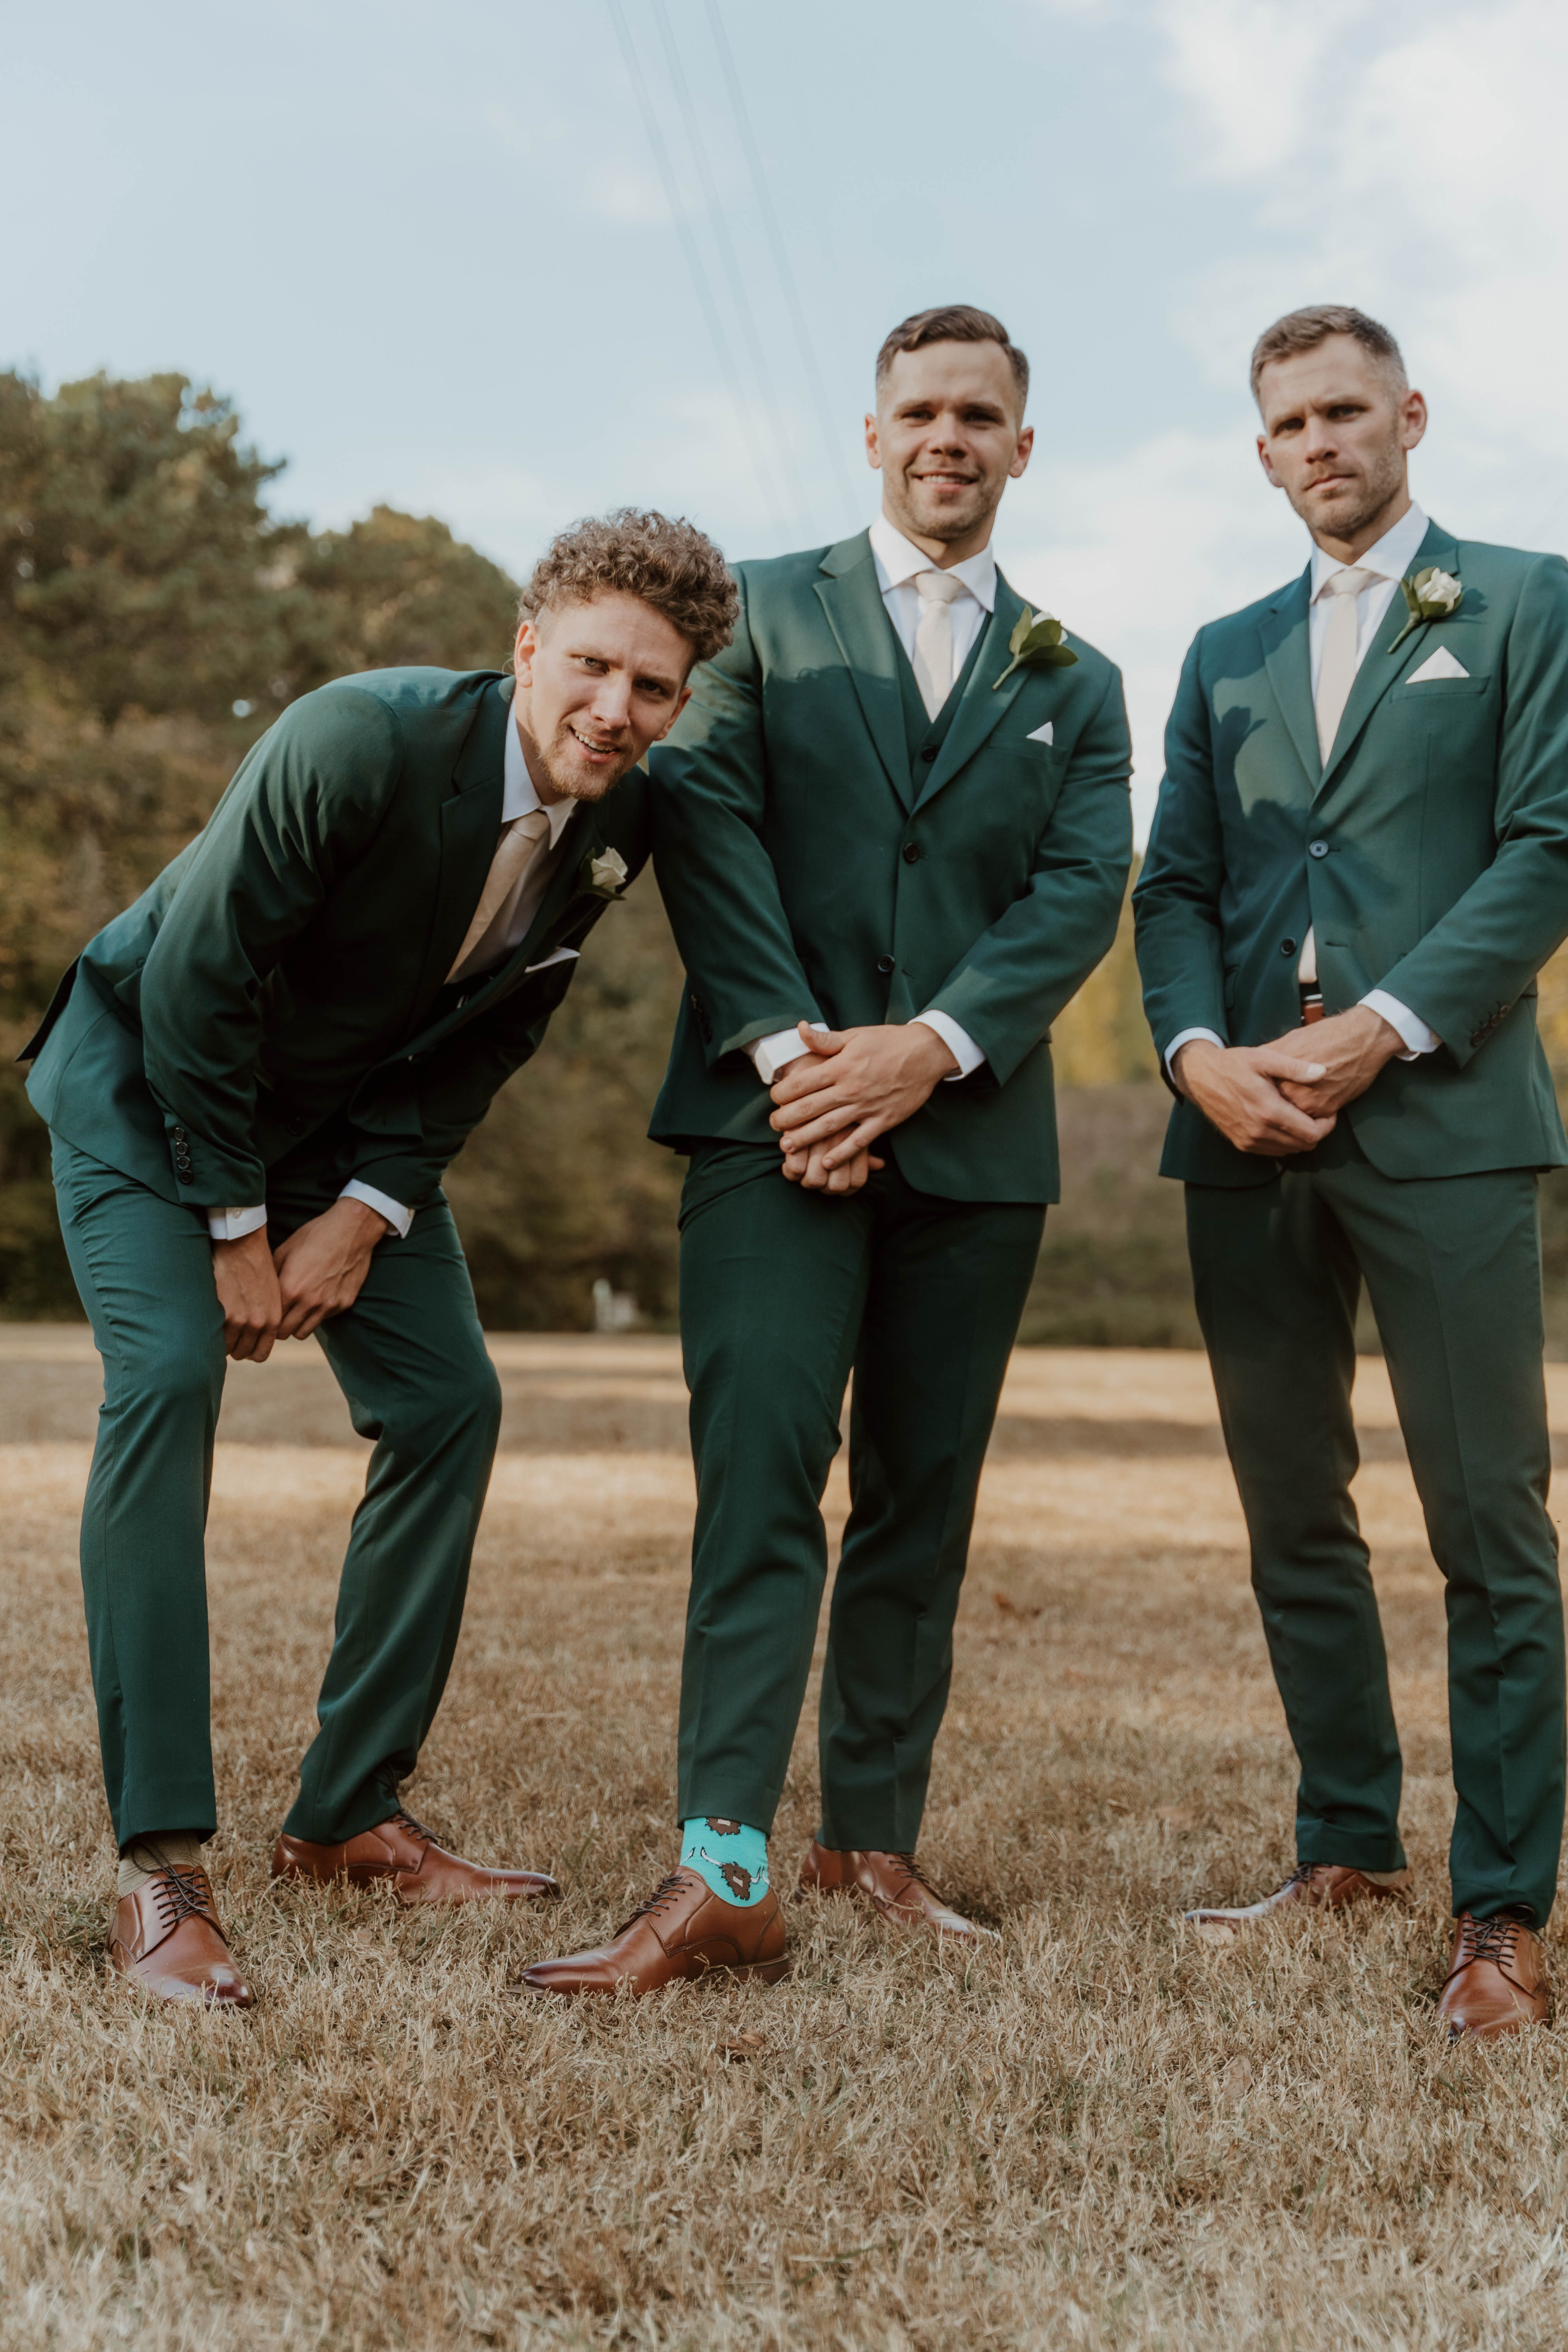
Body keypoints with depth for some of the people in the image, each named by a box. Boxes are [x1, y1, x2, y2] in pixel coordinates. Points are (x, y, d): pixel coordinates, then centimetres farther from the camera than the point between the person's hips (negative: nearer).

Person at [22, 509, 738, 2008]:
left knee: (447, 1403, 0)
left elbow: (484, 1044, -2)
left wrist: (365, 1213, -11)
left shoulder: (618, 827, -12)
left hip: (349, 1110, 6)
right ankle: (161, 1864, -19)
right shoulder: (363, 741, -31)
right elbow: (195, 982, -26)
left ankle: (347, 1817, 11)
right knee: (167, 1377, -23)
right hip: (149, 1073, -6)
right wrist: (235, 1233, -19)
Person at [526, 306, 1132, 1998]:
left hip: (971, 1135, 3)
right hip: (778, 1113, -3)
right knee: (761, 1475, -14)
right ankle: (721, 1872, -17)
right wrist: (785, 1046, -15)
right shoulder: (763, 612, 12)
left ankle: (874, 1840, 17)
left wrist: (927, 1047, -13)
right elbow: (708, 824, -1)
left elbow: (1081, 892, 4)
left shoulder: (1076, 684, 18)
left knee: (922, 1504, 7)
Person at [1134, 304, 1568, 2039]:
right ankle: (1345, 1851, 21)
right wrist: (1198, 1050, -6)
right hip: (1246, 1132, 5)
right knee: (1292, 1519, 9)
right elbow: (1174, 889, 14)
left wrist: (1382, 1026, -14)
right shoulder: (1226, 654, 21)